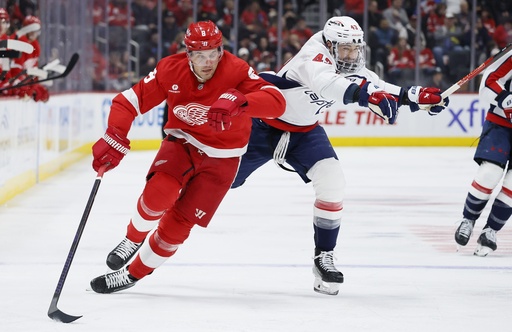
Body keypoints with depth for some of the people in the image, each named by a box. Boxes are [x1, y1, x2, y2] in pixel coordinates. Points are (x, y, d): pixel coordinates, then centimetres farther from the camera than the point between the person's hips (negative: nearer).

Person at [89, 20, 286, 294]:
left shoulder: (236, 71, -24)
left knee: (178, 224, -5)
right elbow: (129, 101, -12)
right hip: (182, 143, 1)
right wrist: (114, 138, -28)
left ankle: (134, 273, 18)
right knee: (159, 192, -28)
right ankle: (134, 239, 3)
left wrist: (239, 103, -54)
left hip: (220, 158, -1)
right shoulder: (170, 70, -17)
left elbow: (277, 102, -36)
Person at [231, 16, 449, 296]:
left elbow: (377, 87, 4)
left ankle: (324, 256, -2)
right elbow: (326, 82, -53)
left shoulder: (352, 68, -7)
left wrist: (416, 96, -12)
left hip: (304, 131, 6)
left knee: (332, 182, -13)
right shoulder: (313, 57, -32)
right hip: (263, 123, -6)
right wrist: (364, 93, -70)